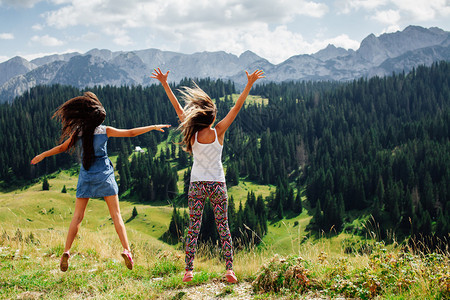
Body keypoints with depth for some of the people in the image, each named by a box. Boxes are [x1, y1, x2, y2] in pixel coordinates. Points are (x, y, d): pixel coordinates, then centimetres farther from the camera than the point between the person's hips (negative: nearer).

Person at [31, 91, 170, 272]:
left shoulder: (78, 131, 0)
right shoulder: (106, 131, -3)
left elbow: (63, 147, 8)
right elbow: (131, 133, 0)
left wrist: (43, 155, 23)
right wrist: (153, 127, 9)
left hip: (86, 176, 1)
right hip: (104, 176, -1)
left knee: (77, 216, 7)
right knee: (116, 215, 1)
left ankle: (66, 251, -2)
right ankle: (126, 250, -7)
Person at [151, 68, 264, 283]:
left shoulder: (192, 133, -4)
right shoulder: (218, 132, -7)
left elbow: (178, 108, 2)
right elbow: (237, 107, -5)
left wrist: (164, 84, 8)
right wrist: (249, 85, -1)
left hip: (197, 184, 1)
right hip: (217, 185, -1)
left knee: (193, 227, 4)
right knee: (223, 227, 5)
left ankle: (189, 270, 3)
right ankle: (229, 268, 0)